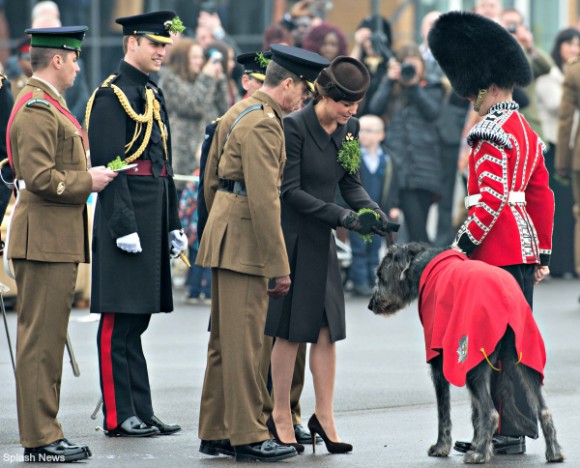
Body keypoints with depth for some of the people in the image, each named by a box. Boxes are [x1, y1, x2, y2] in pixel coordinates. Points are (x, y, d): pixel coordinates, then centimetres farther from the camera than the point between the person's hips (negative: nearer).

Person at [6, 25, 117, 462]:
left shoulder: (48, 106, 19)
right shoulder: (37, 110, -15)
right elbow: (39, 178, -23)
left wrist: (87, 176, 14)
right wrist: (88, 181, -12)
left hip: (57, 241, 11)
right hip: (44, 241, -11)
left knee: (47, 339, 12)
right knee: (42, 339, -7)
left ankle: (45, 431, 17)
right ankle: (40, 439, -4)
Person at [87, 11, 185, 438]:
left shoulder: (154, 96, 18)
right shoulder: (111, 96, -10)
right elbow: (108, 165, -16)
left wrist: (173, 225, 19)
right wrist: (124, 225, -20)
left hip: (153, 220, 9)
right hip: (126, 216, -9)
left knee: (137, 318, 11)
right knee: (120, 320, -5)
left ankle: (141, 413, 14)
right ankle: (119, 416, -3)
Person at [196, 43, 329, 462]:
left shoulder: (238, 112, 15)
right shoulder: (264, 124, -16)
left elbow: (211, 181, 22)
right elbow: (264, 200, -21)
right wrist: (279, 266, -19)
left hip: (223, 240, 10)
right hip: (246, 247, -10)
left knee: (224, 340, 13)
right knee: (245, 341, -5)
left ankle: (215, 432, 18)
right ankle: (248, 436, -2)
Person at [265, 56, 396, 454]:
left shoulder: (349, 129, 4)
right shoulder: (294, 127, -17)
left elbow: (351, 182, 10)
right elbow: (290, 190, -18)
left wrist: (372, 209, -10)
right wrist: (341, 216, -22)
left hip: (322, 242, 6)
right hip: (292, 238, -6)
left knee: (327, 328, 5)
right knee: (290, 330, 0)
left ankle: (324, 415, 12)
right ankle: (281, 416, 12)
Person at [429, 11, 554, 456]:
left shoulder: (492, 133, -14)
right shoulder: (526, 132, 17)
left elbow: (491, 197, -20)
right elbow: (543, 198, 19)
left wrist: (463, 245, -17)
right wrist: (543, 254, 21)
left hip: (498, 251, -10)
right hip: (525, 249, 10)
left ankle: (507, 433, -6)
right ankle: (516, 427, 15)